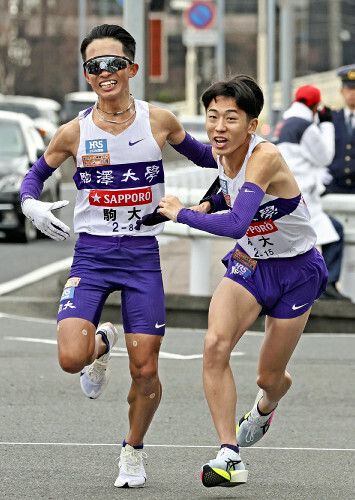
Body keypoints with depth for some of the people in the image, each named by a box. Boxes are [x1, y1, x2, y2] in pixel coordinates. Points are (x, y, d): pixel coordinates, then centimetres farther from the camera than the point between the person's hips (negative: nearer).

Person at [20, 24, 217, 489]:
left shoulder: (159, 121, 0)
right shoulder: (74, 132, -2)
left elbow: (199, 152, 20)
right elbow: (35, 174, 12)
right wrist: (31, 204, -8)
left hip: (143, 257, 0)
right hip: (91, 255, 0)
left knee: (145, 371, -1)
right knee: (72, 358, -19)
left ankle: (134, 451, 26)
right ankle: (101, 344, 19)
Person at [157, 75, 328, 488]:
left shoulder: (265, 158, -30)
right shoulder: (222, 155, -7)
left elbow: (237, 223, -43)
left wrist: (181, 213, -31)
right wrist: (209, 205, 1)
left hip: (296, 270, -5)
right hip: (249, 263, 5)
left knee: (269, 377, 6)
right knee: (215, 343, -22)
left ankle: (265, 406, 46)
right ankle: (229, 455, -20)